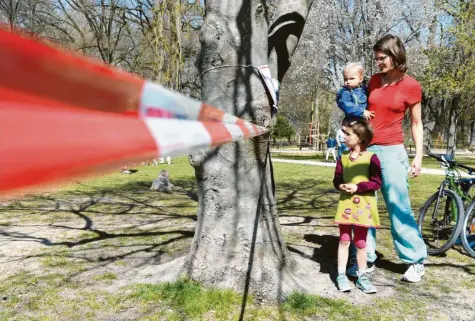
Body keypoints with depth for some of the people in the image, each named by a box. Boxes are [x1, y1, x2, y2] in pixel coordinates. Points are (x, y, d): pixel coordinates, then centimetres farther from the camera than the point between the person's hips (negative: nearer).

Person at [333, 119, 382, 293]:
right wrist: (341, 186, -13)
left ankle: (362, 277, 21)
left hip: (363, 205, -2)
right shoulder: (343, 157, 3)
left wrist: (357, 186, -20)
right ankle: (341, 275, 14)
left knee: (360, 242, 8)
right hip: (346, 203, 3)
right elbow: (337, 179, 8)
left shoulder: (371, 158, -9)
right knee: (344, 240, 5)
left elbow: (376, 183, -11)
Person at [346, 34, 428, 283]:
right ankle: (367, 259, 17)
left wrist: (418, 156, -4)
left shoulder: (411, 86, -4)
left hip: (391, 151, -5)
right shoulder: (374, 81, 8)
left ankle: (416, 260, 15)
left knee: (398, 207, -1)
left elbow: (416, 124, 2)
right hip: (365, 148, 5)